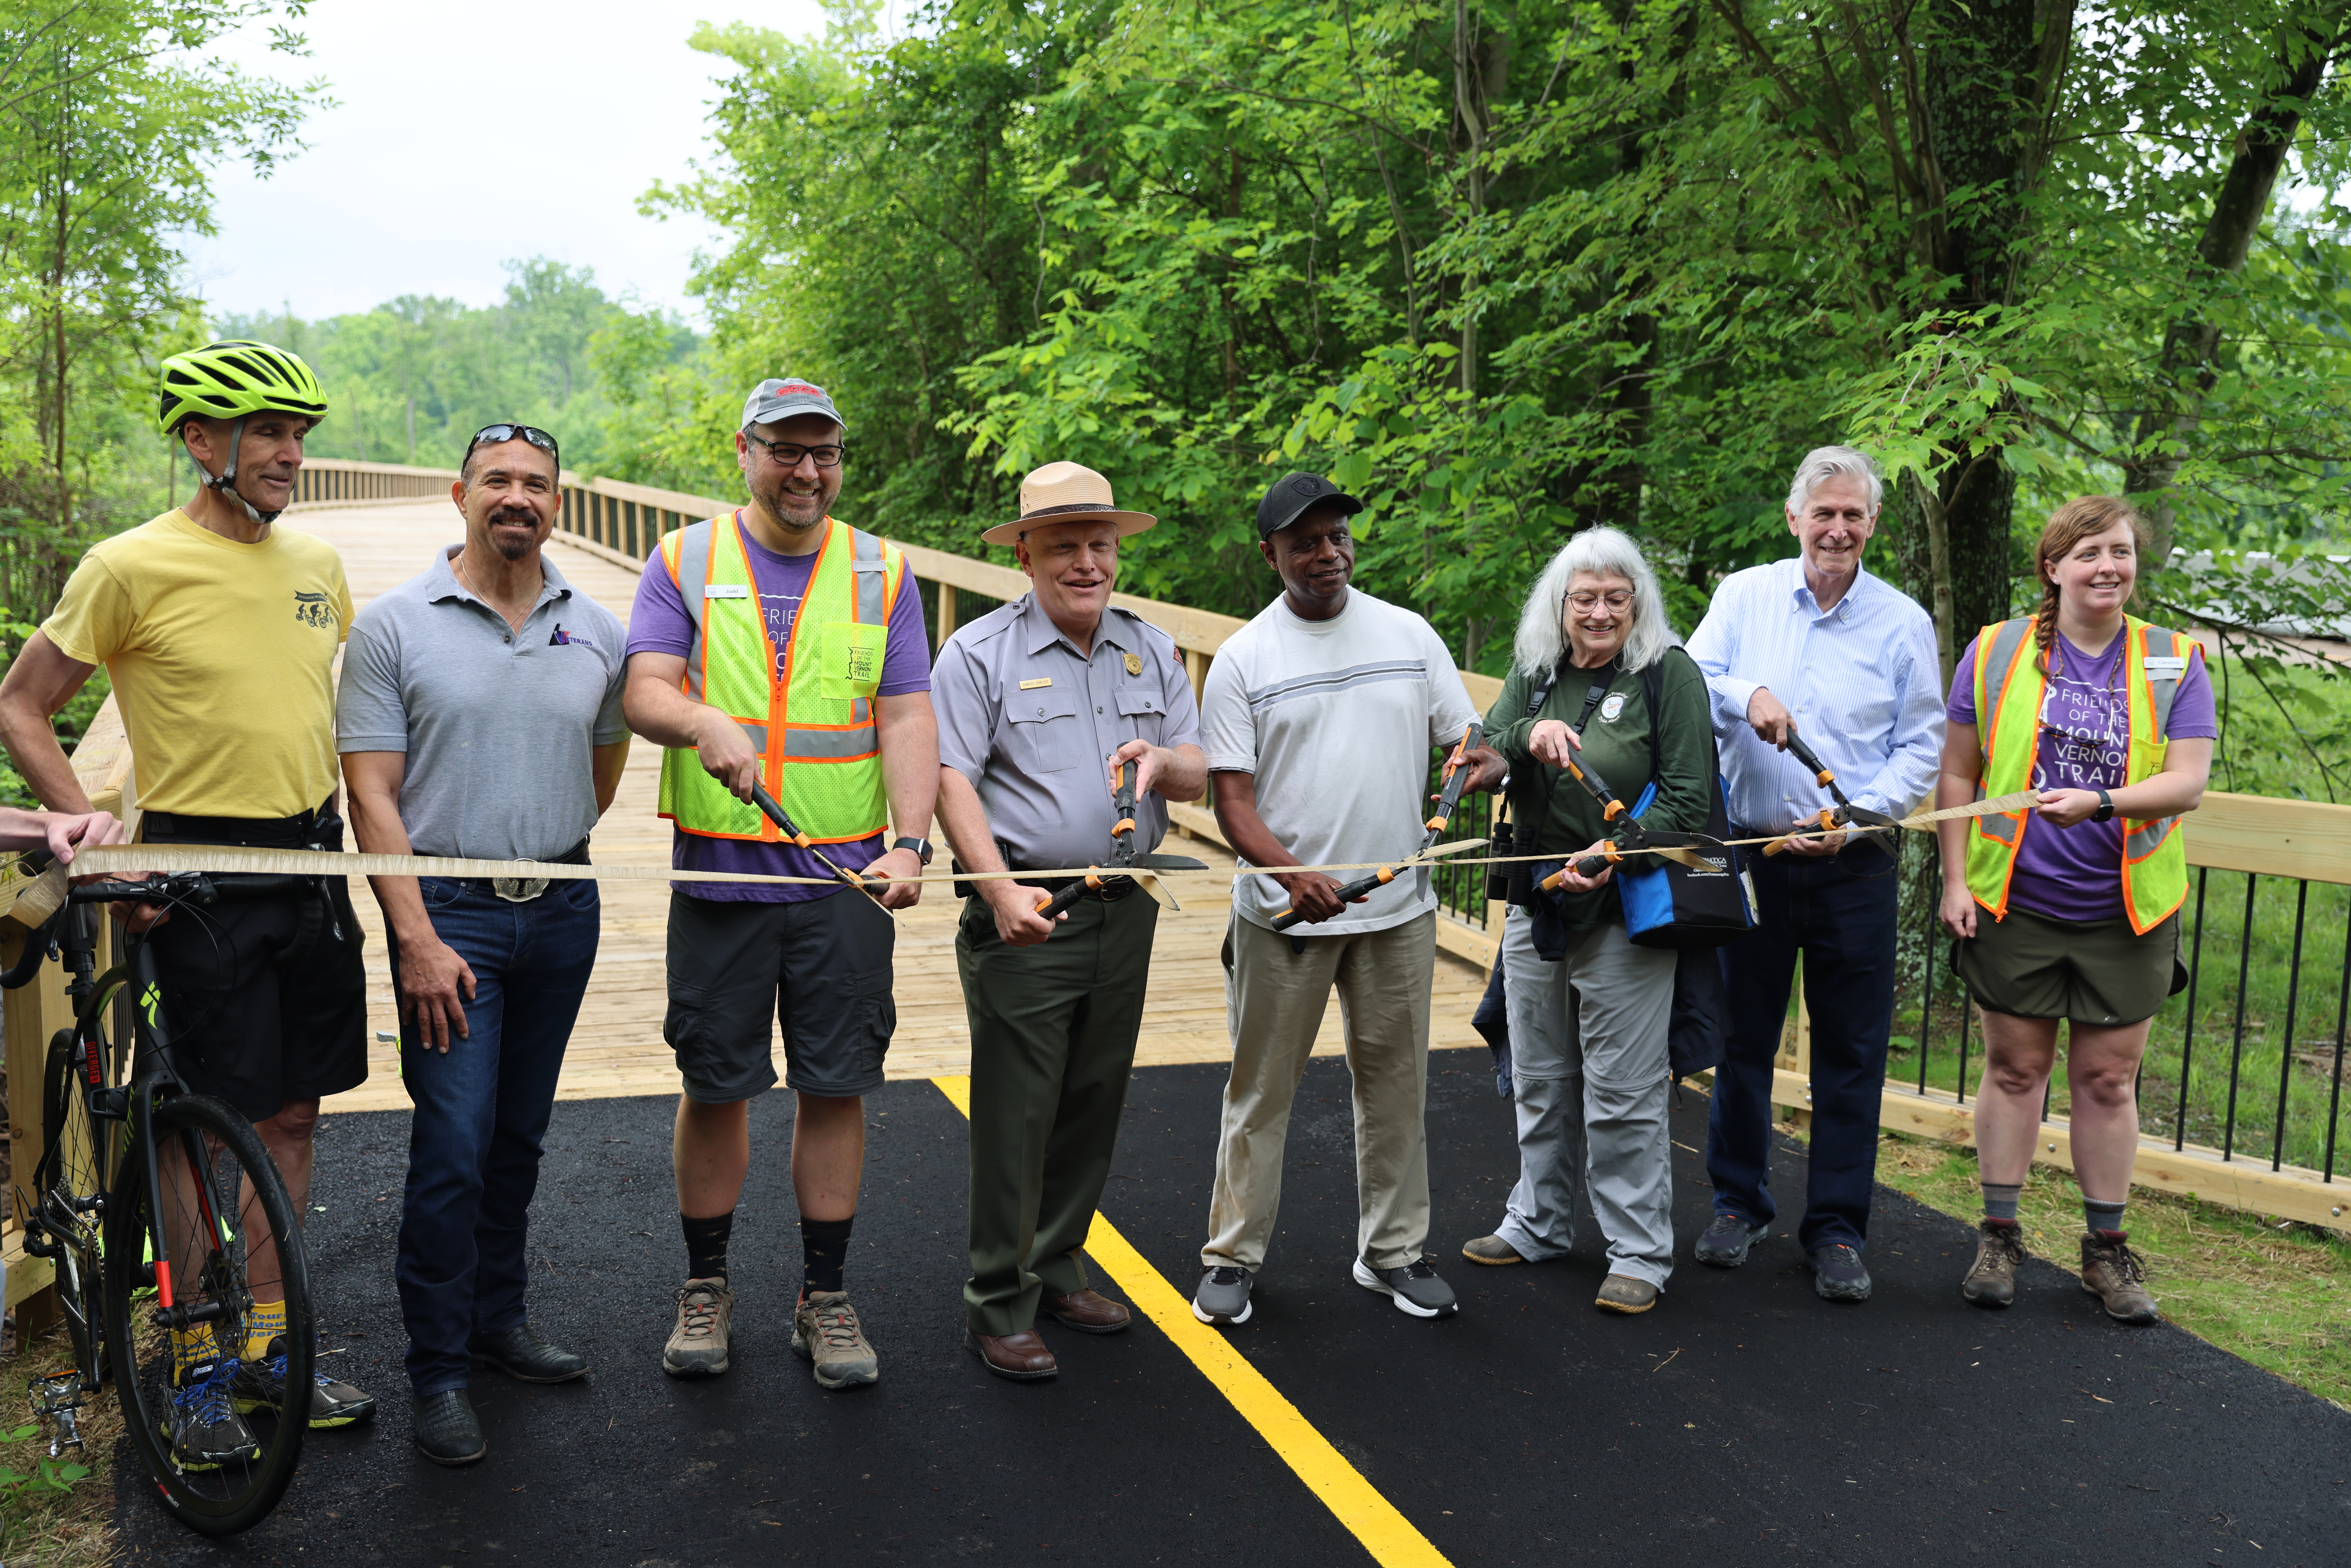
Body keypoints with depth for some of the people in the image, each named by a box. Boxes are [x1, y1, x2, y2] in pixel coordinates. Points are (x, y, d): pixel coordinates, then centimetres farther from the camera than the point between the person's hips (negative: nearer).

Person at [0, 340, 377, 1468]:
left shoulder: (317, 564, 7)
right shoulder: (132, 567, -10)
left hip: (312, 868, 6)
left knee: (291, 1115, 11)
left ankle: (266, 1349, 25)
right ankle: (198, 1372, 16)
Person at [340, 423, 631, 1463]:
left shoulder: (595, 630, 6)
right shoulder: (394, 626, -4)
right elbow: (372, 792, -8)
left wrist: (543, 845, 14)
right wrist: (417, 936, -15)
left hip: (562, 909, 4)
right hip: (447, 912, -4)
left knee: (519, 1136, 14)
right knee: (453, 1147, -7)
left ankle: (498, 1319, 29)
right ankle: (438, 1372, 5)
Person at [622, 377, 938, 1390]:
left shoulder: (882, 573, 7)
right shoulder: (685, 563, 5)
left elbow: (908, 718, 0)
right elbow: (644, 690, -6)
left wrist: (909, 843, -13)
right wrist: (704, 721, -30)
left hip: (847, 881, 1)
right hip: (719, 877, -1)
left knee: (838, 1087, 5)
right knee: (715, 1087, 7)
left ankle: (825, 1298, 20)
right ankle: (706, 1287, 25)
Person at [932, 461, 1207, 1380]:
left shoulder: (1151, 652, 11)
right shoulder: (980, 653, -4)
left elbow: (1200, 775, 11)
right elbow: (952, 781, -11)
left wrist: (1162, 763, -13)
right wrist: (1001, 892, -22)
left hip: (1125, 913, 5)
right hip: (1024, 916, -5)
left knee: (1094, 1105, 13)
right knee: (1015, 1115, -2)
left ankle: (1057, 1270, 29)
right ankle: (997, 1306, 9)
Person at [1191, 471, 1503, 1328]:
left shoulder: (1409, 635, 5)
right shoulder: (1242, 659, -4)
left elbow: (1469, 741, 10)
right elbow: (1231, 798, -7)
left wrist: (1483, 764, -15)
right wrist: (1290, 872, -25)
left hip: (1400, 907, 3)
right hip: (1282, 910, -3)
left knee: (1396, 1082, 12)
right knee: (1261, 1086, 5)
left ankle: (1393, 1251, 26)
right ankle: (1232, 1257, 18)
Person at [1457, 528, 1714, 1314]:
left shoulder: (1669, 674, -8)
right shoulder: (1533, 674, 8)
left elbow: (1687, 800, -11)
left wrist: (1616, 853, -23)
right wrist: (1528, 737, -20)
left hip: (1626, 916, -6)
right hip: (1536, 907, 6)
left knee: (1623, 1094, -1)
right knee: (1540, 1082, 18)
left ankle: (1640, 1253, 11)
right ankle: (1538, 1223, 35)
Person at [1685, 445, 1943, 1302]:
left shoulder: (1903, 623, 3)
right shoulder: (1743, 596, 4)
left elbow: (1921, 744, 3)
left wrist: (1858, 815, -11)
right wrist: (1747, 694, -24)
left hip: (1852, 866, 0)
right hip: (1751, 854, 1)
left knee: (1851, 1053, 4)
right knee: (1742, 1036, 10)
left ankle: (1837, 1227, 16)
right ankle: (1738, 1201, 27)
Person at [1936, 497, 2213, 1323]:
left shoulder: (2174, 663, 2)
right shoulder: (1997, 652, 2)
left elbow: (2188, 782, -6)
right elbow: (1959, 775, 4)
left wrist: (2100, 802, -24)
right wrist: (1956, 881, -2)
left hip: (2126, 912, 1)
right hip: (2015, 905, 0)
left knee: (2108, 1080, 7)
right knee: (2014, 1070, 7)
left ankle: (2107, 1249, 21)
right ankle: (1999, 1238, 19)